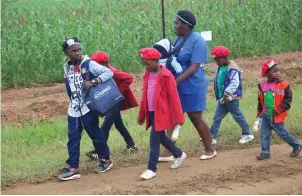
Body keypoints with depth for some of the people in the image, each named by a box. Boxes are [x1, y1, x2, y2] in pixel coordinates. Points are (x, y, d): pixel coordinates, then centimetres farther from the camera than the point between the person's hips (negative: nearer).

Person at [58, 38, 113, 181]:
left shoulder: (88, 64, -12)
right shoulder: (67, 67, 6)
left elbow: (109, 73, -20)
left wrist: (93, 82, -29)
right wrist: (73, 100, 9)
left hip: (88, 108, -5)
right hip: (73, 110, 5)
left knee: (95, 134, 7)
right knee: (73, 138, 3)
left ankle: (105, 159, 25)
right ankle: (73, 168, 6)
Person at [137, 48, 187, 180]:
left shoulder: (166, 76, -14)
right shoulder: (147, 75, 8)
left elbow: (173, 97, -14)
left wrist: (178, 117, -14)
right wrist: (141, 115, 17)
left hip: (161, 113, -8)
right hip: (151, 112, 8)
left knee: (154, 139, -8)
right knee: (160, 137, 17)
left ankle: (152, 169, -2)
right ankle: (179, 155, 36)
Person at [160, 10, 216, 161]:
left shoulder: (197, 41, -18)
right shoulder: (179, 39, 7)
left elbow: (194, 67, -22)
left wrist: (176, 81, -28)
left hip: (192, 88, -8)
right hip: (178, 88, 8)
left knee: (196, 119, 3)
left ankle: (210, 149, 20)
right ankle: (168, 152, 10)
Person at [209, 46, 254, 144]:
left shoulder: (232, 69, -20)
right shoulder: (221, 68, 8)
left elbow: (234, 83, -30)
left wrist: (227, 94, -36)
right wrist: (220, 96, 12)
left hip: (231, 98, -9)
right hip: (222, 98, 9)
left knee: (238, 116, 4)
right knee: (217, 117, 8)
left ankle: (248, 134, 19)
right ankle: (212, 137, 11)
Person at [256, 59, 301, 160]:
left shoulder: (283, 85, -13)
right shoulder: (263, 85, 1)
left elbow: (288, 99, -9)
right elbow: (260, 99, 14)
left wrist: (280, 109, -17)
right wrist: (259, 112, 17)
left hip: (277, 115, -5)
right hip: (266, 115, 5)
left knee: (282, 133, 2)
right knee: (264, 134, 5)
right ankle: (265, 152, 14)